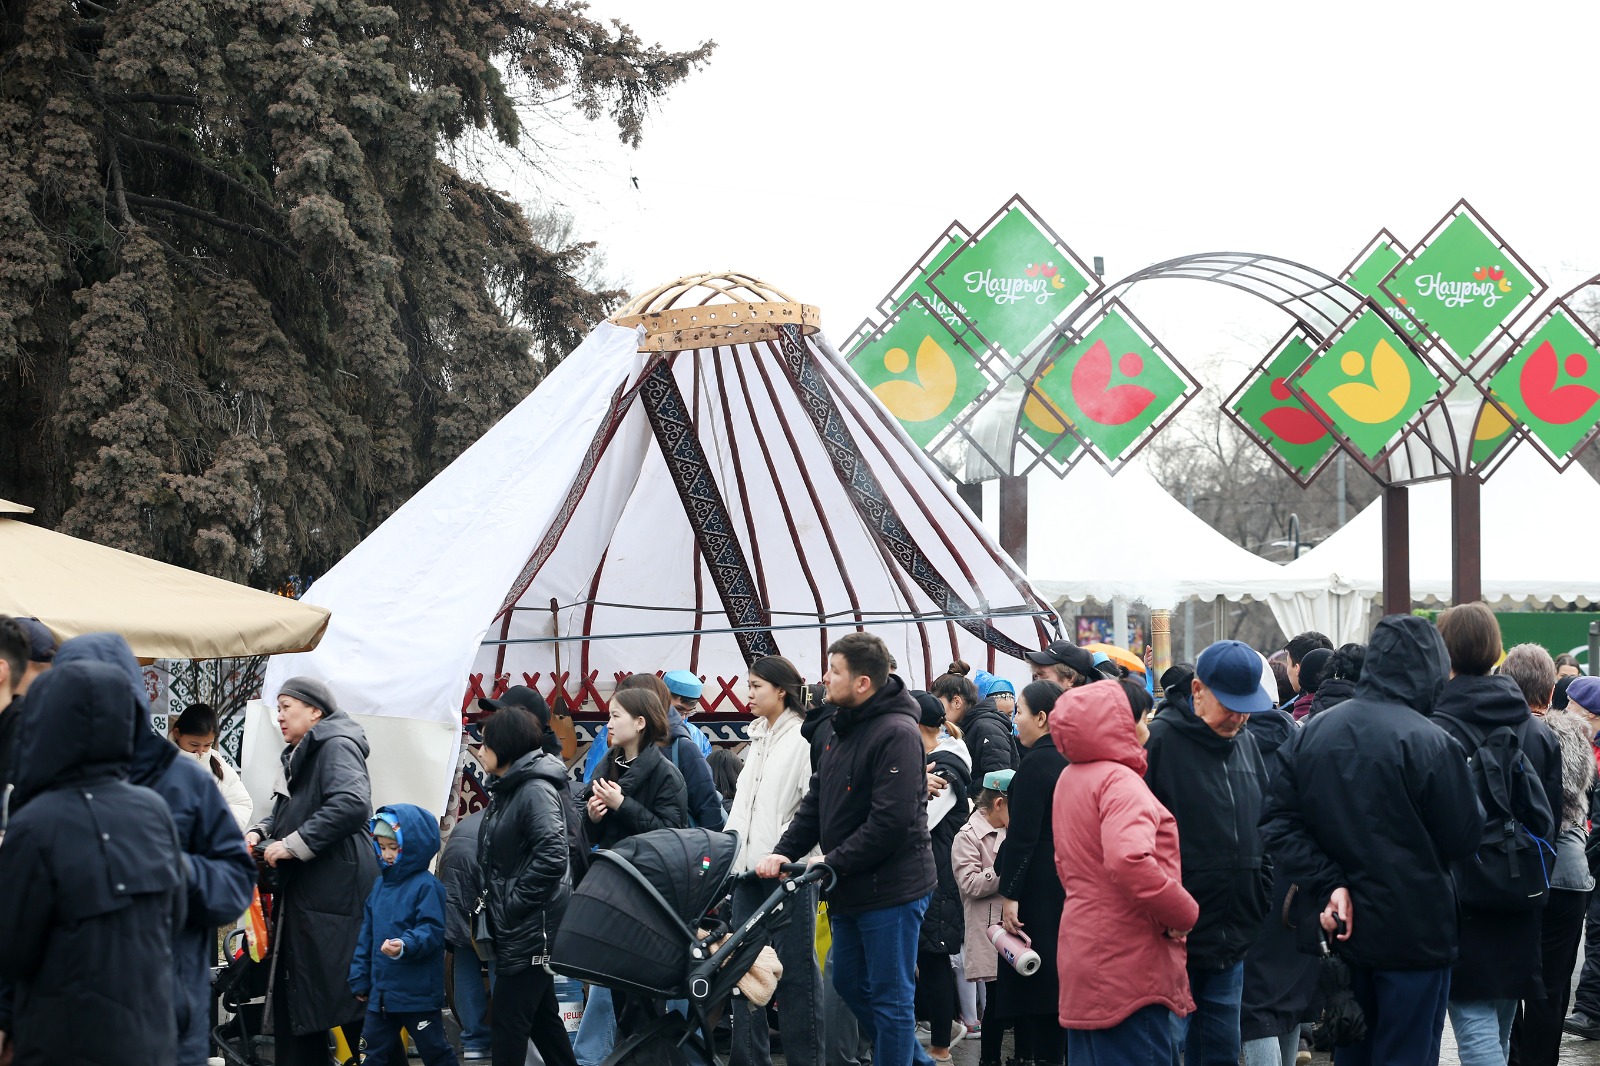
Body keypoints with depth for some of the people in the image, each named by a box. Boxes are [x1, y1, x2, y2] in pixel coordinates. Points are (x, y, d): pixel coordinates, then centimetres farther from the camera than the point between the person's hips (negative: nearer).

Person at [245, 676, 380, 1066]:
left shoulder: (337, 747, -12)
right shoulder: (299, 756, 19)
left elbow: (352, 804, -27)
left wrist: (292, 844, -22)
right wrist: (259, 832, 9)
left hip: (334, 893, -10)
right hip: (301, 892, 10)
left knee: (339, 988, -8)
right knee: (294, 990, 12)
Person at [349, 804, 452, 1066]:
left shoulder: (426, 886, -13)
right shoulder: (379, 886, 10)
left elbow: (432, 930, -21)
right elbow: (367, 935, 14)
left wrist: (406, 945, -39)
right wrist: (360, 979, 13)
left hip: (418, 993, -8)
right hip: (382, 991, 8)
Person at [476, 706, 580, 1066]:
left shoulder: (536, 790, -17)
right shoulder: (507, 789, 13)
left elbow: (552, 857, -27)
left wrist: (514, 903, -20)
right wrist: (495, 902, 12)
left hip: (532, 928, -10)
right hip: (516, 928, 10)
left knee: (508, 1027, -6)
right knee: (542, 1018, 16)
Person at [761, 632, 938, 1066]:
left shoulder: (896, 733, -19)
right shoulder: (843, 728, 11)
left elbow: (890, 821, -25)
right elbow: (817, 800, 13)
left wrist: (833, 864, -19)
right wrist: (784, 851, -1)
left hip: (892, 888, -10)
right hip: (849, 888, 10)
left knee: (889, 996, -1)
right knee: (849, 982, 19)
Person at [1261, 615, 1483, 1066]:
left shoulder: (1311, 733, 1)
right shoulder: (1429, 742, -18)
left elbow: (1279, 824, -3)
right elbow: (1464, 838, -11)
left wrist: (1328, 886, -7)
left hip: (1344, 926, 6)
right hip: (1415, 932, -6)